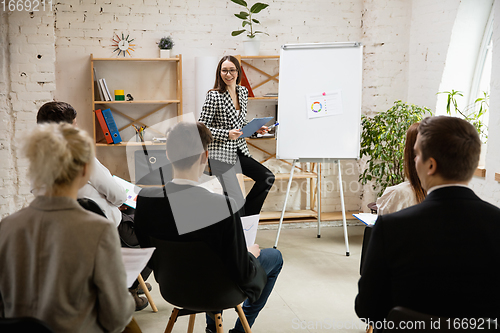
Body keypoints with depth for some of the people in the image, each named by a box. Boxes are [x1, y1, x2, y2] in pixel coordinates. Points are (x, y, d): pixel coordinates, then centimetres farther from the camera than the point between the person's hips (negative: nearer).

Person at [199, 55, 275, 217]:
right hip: (220, 154, -7)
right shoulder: (214, 96, -13)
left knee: (267, 178, 3)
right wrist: (227, 134, -23)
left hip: (239, 151, 7)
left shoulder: (243, 91, 8)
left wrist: (255, 129, 2)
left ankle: (246, 219, 16)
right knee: (236, 200, -9)